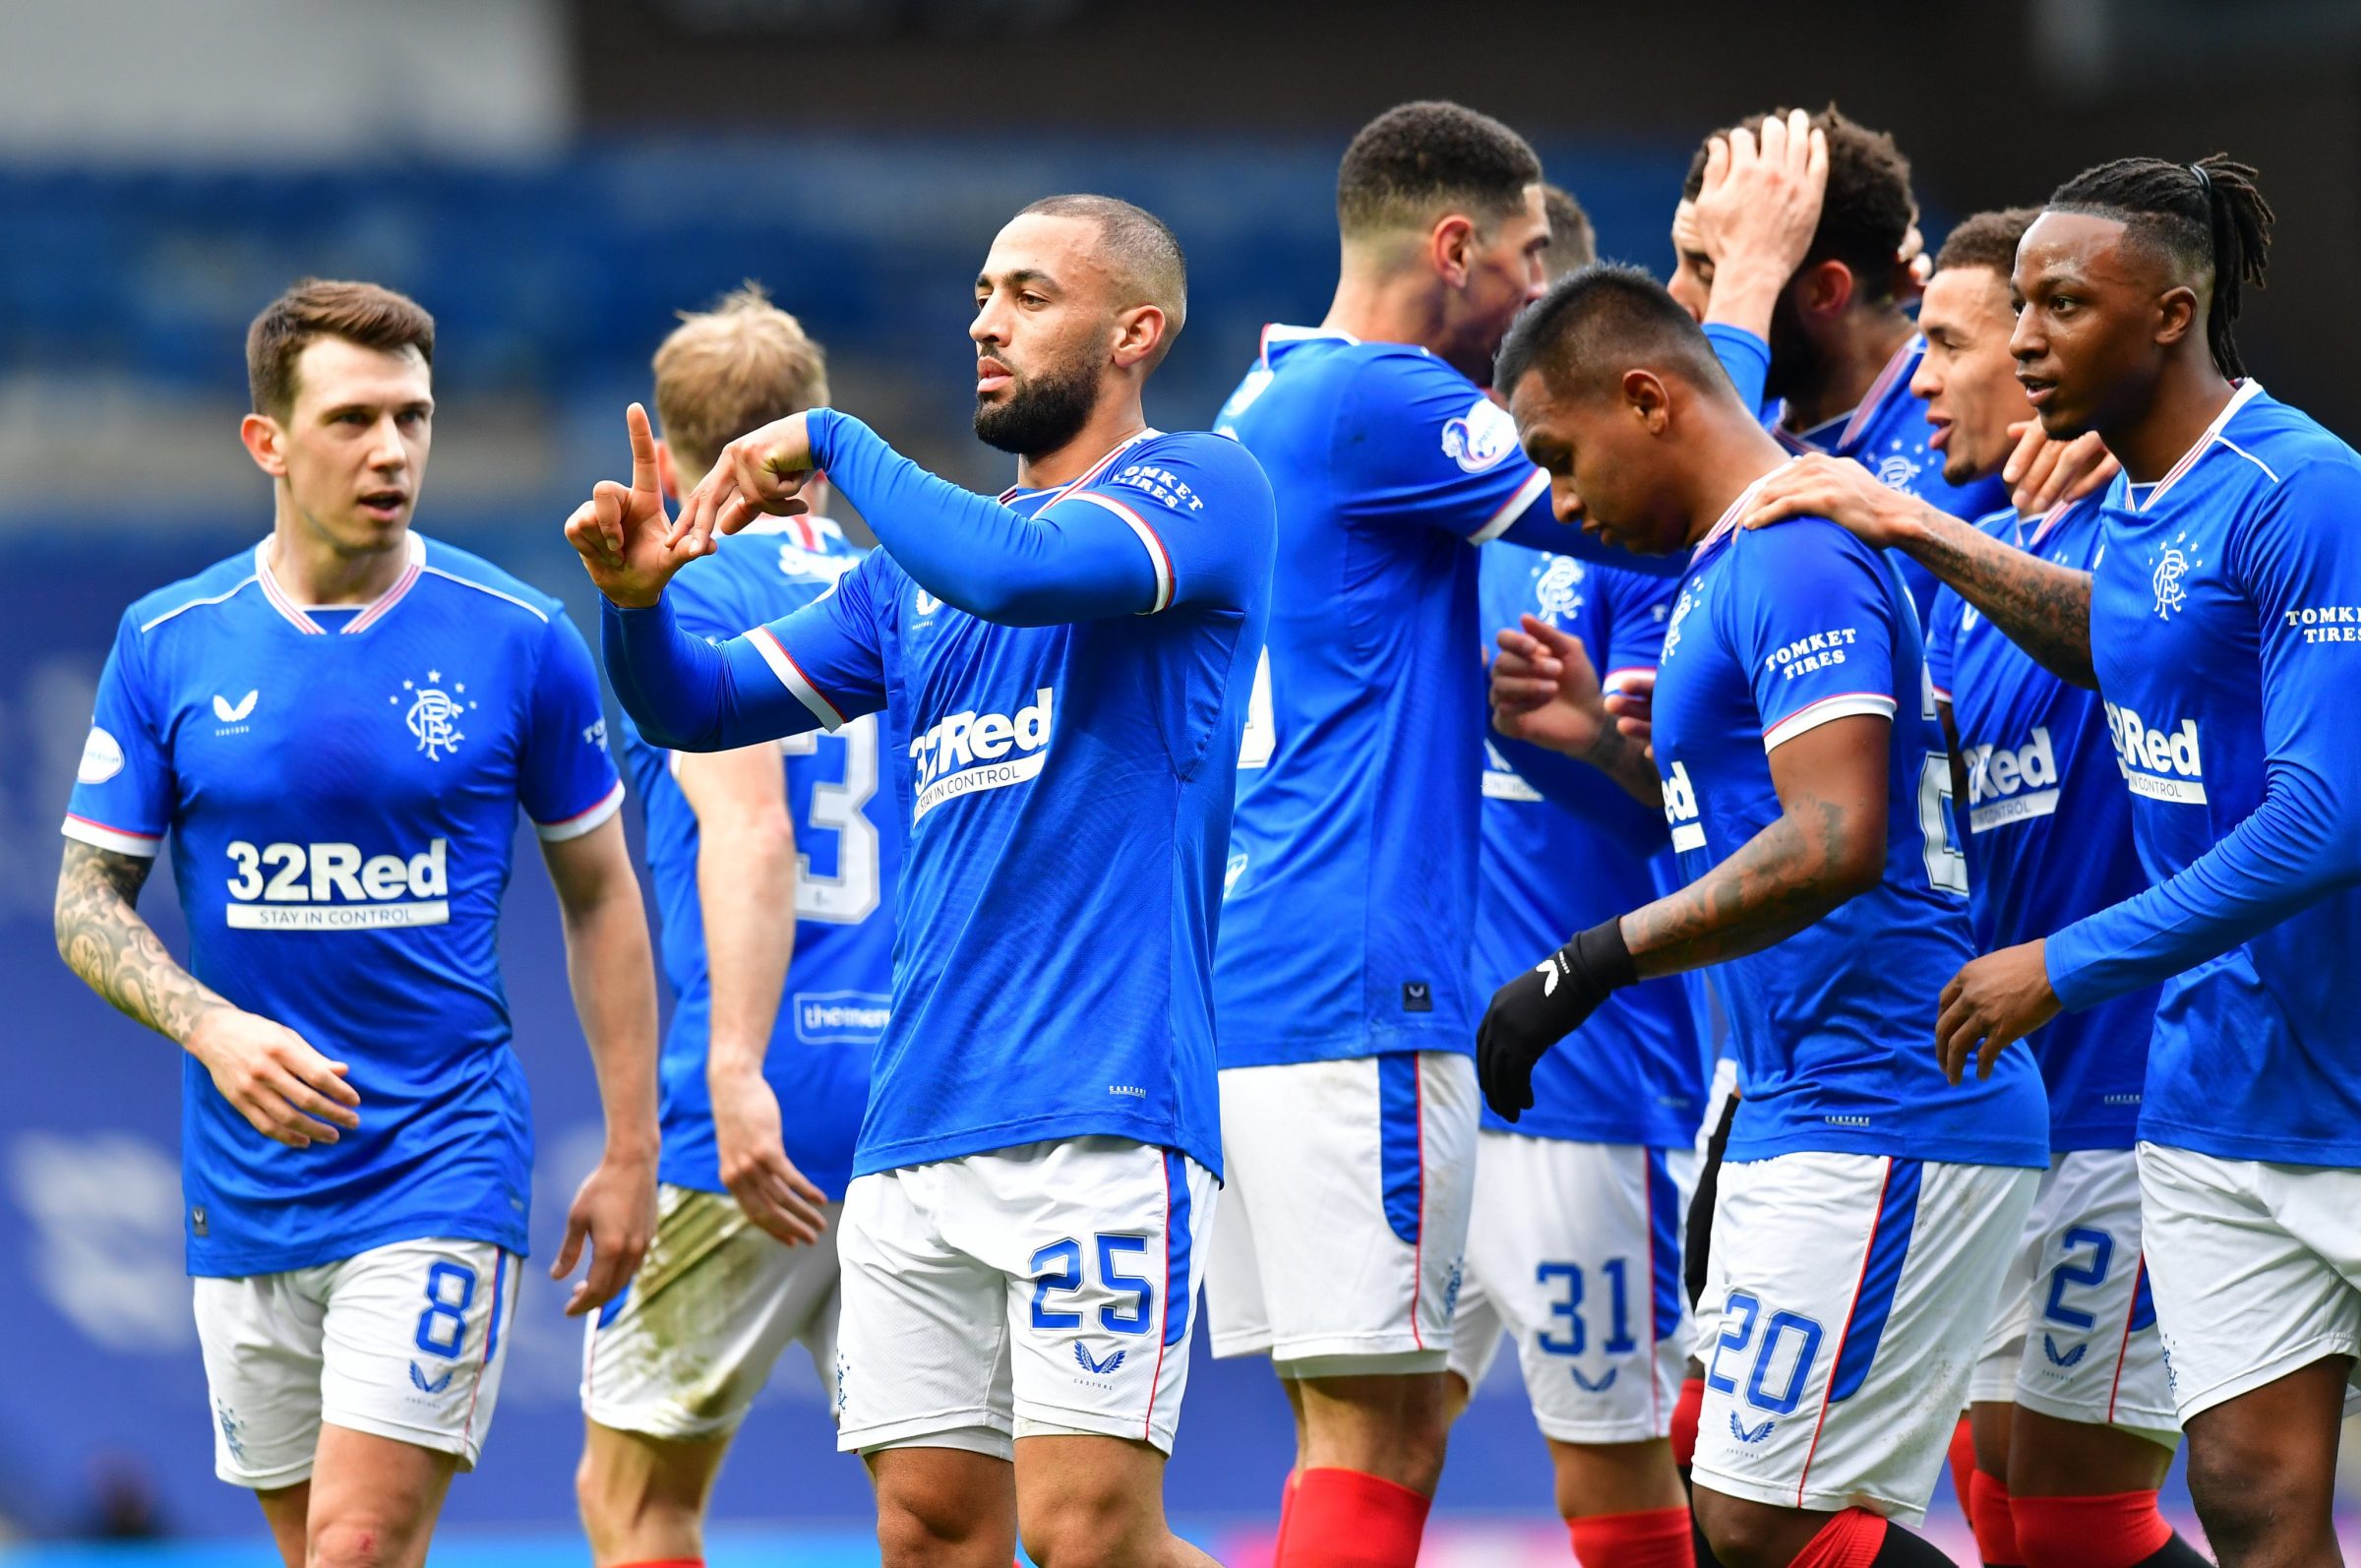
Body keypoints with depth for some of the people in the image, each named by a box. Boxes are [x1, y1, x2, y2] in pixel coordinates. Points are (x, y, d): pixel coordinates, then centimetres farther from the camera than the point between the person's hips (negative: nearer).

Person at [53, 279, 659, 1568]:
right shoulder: (168, 644, 1)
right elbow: (87, 902, 5)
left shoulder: (518, 640, -2)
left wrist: (629, 1151, 4)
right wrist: (212, 1030, -14)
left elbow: (600, 897, 7)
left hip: (444, 1163, -3)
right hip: (244, 1192, 3)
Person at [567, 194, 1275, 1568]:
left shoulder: (1201, 488, 0)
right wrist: (639, 599, -2)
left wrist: (832, 445, -7)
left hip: (1105, 1112, -7)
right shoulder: (916, 572, 21)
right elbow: (702, 707, 19)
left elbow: (1017, 573, -19)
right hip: (920, 1129, 7)